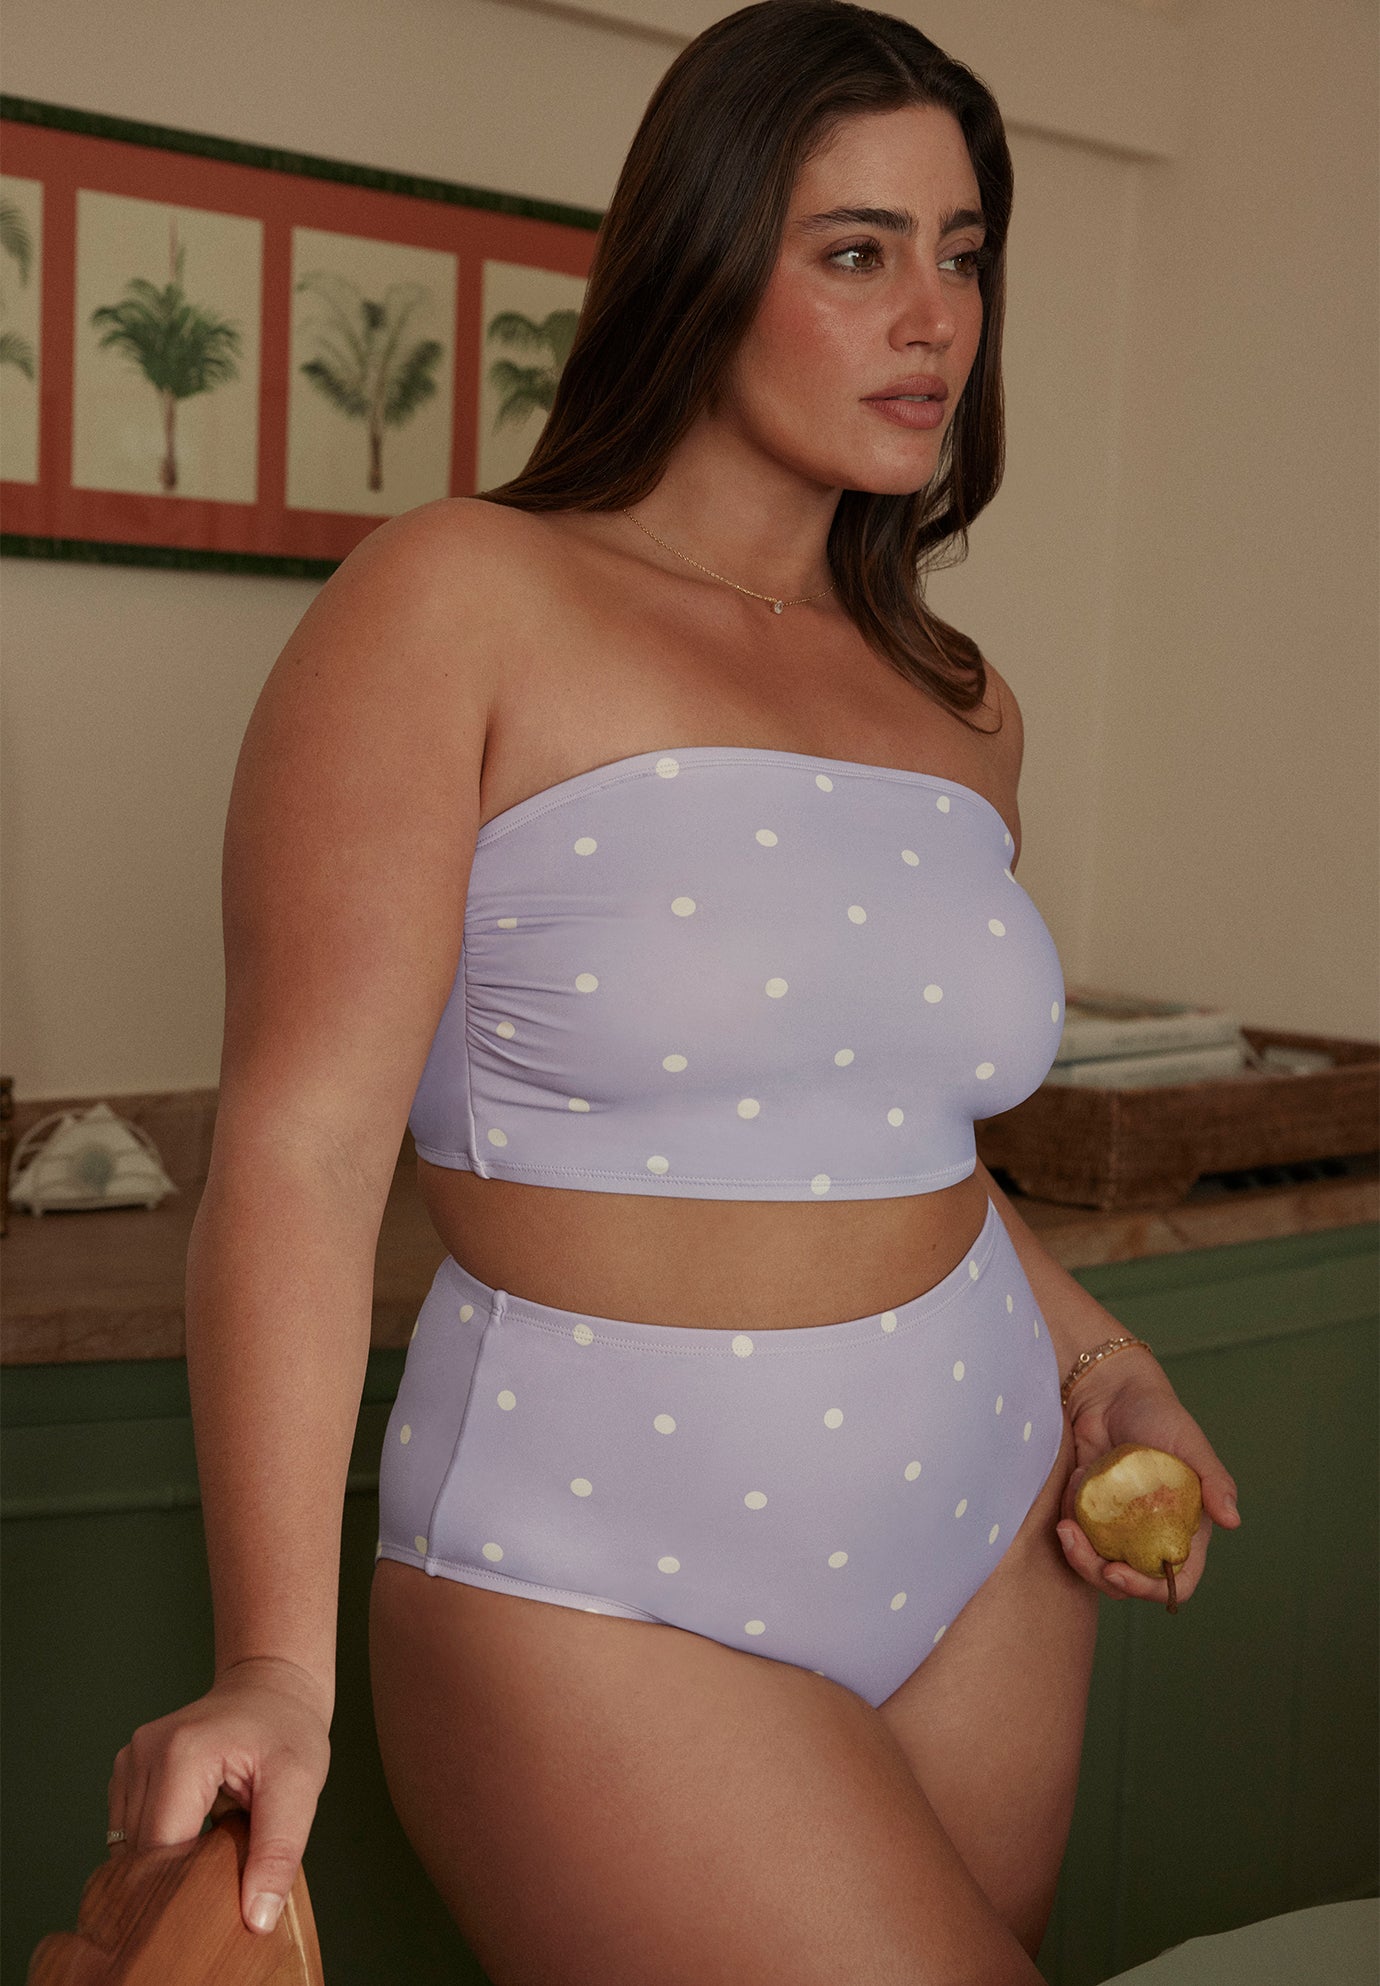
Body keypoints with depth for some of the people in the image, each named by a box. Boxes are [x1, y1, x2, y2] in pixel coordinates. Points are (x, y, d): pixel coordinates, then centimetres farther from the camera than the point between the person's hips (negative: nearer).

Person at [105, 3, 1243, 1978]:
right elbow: (305, 1143, -17)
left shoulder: (959, 707, 9)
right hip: (608, 1589, -6)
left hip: (984, 1537, 6)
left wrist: (1096, 1358, 4)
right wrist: (277, 1667, -24)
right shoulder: (459, 606, -9)